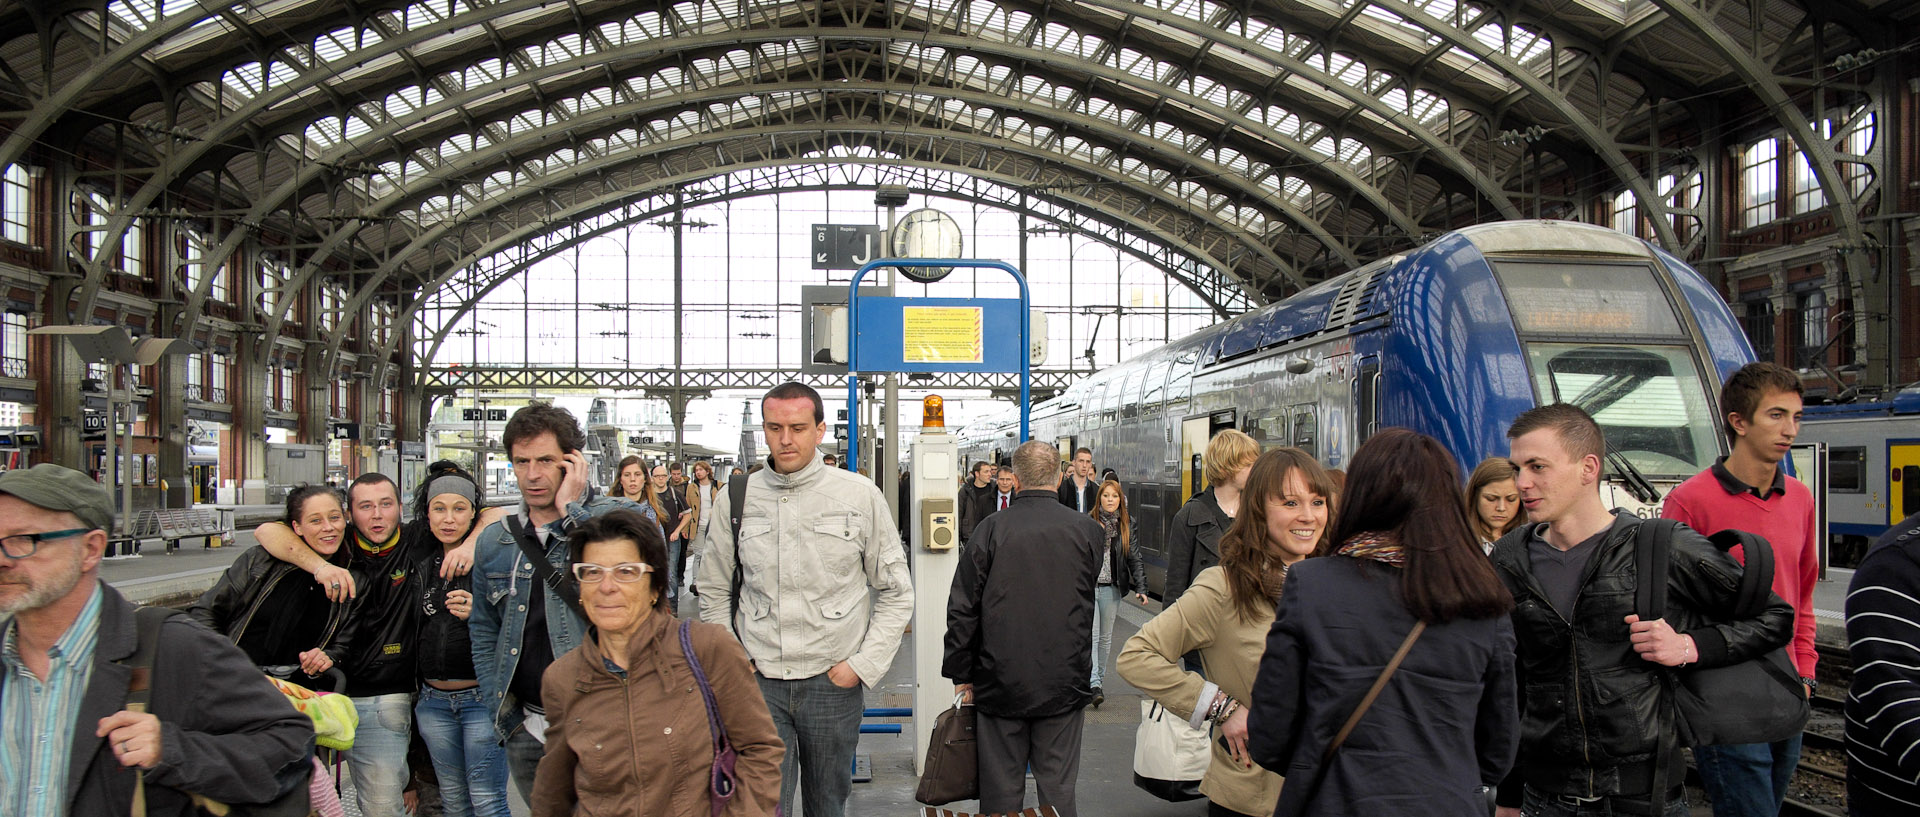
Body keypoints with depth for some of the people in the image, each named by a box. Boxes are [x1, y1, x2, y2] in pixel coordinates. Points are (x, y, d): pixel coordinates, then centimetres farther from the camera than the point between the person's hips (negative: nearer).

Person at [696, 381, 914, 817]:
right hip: (759, 682, 1)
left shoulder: (860, 495, -2)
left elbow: (896, 593, 3)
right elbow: (714, 593, 15)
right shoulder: (736, 498, 3)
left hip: (833, 683, 0)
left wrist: (863, 664, -4)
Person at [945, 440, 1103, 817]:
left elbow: (962, 609, -5)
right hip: (1064, 683, 1)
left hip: (1001, 683, -1)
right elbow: (1088, 603, 8)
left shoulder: (991, 528, -8)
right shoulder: (1088, 531, -4)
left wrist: (961, 675, 3)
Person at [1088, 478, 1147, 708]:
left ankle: (1100, 680, 25)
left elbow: (1135, 558, 5)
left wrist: (1140, 588, -3)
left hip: (1111, 587, 3)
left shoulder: (1127, 525, 5)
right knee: (1091, 634, -11)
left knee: (1105, 636, 13)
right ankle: (1094, 684, -17)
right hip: (1088, 585, -3)